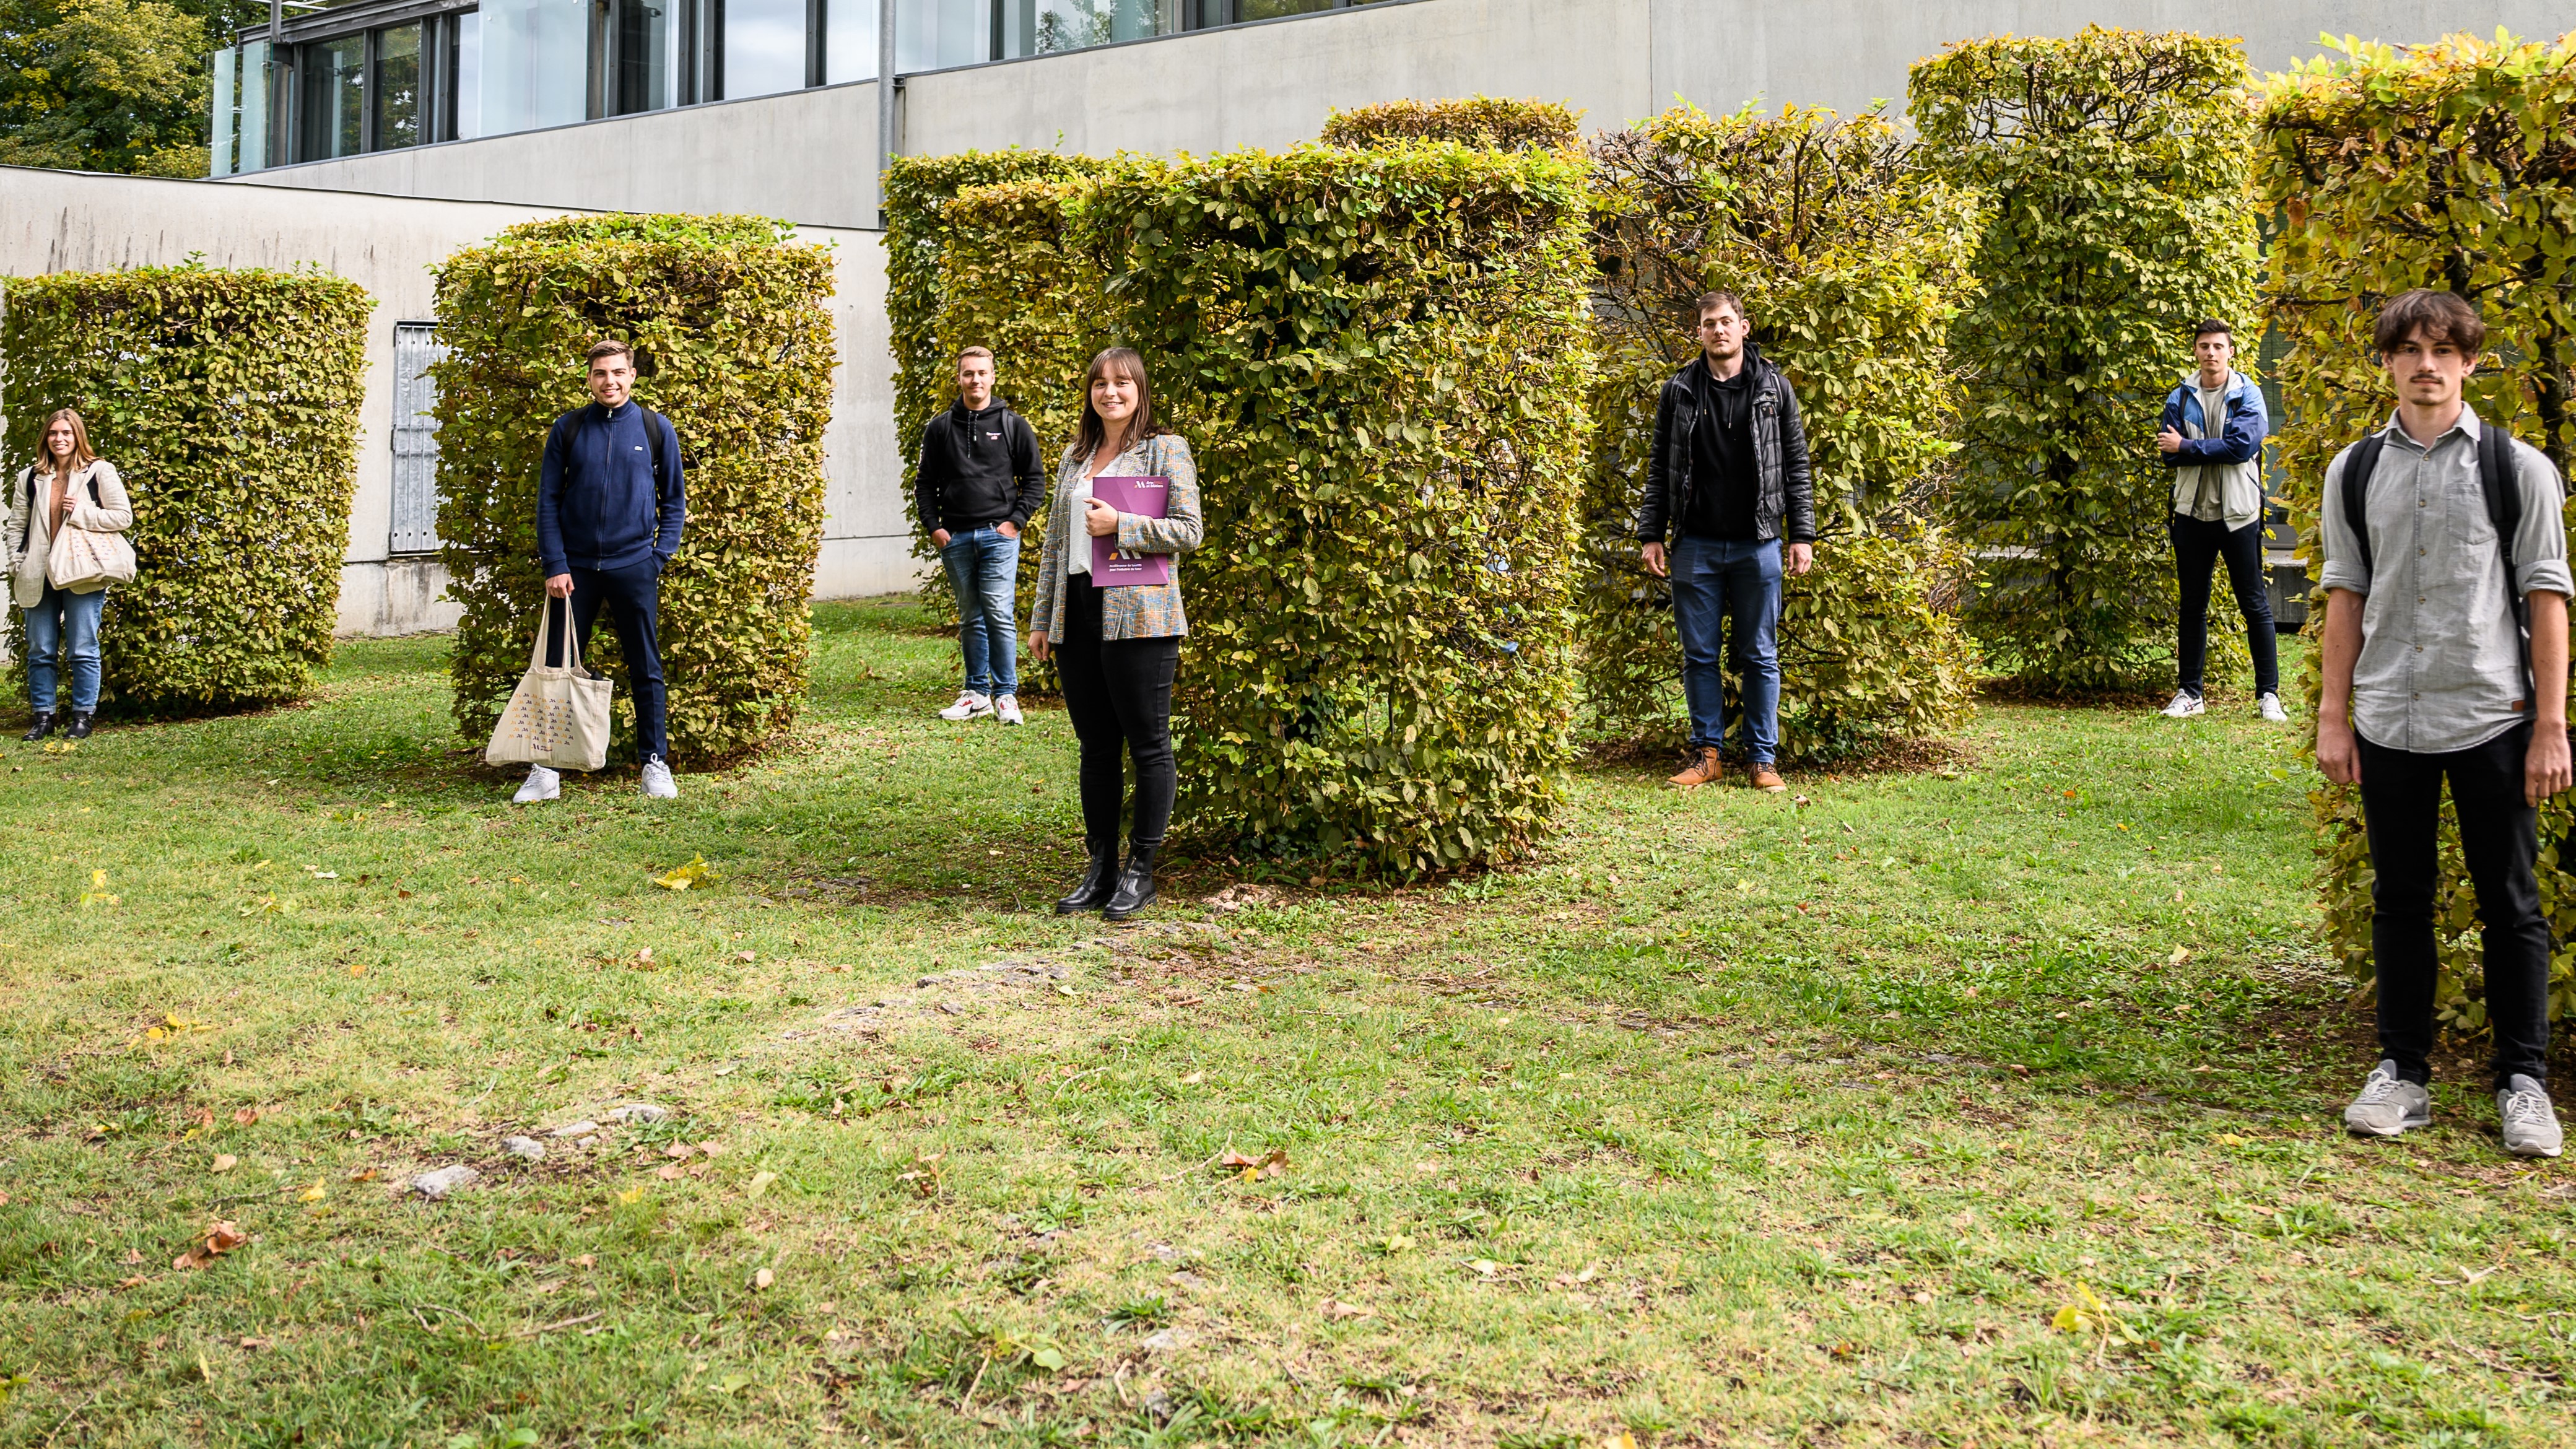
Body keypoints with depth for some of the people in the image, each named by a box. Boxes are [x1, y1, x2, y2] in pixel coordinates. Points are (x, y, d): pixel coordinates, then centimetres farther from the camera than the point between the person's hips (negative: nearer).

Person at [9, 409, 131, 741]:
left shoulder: (99, 472, 0)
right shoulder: (30, 477, 11)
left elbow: (123, 516, -4)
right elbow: (17, 526, 13)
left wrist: (80, 512, -12)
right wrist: (18, 566, 3)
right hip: (39, 576, 4)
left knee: (82, 650, -1)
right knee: (40, 651, 7)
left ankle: (84, 715, 7)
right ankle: (43, 716, 14)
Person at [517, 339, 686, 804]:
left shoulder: (656, 429, 3)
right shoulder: (567, 430, 3)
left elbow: (674, 499, 10)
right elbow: (547, 500, 4)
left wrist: (661, 555, -1)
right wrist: (555, 566, -4)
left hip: (635, 567, 0)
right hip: (575, 568, 0)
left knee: (646, 671, 6)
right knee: (557, 669, 2)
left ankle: (656, 763, 16)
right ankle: (546, 770, 9)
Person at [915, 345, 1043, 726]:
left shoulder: (1014, 425, 5)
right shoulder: (940, 428, 10)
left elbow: (1035, 480, 6)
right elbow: (925, 483, 13)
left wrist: (1016, 521, -4)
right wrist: (934, 526, 2)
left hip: (998, 537, -3)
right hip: (955, 538, 3)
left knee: (1000, 615, -9)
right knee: (970, 620, 9)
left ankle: (1006, 695, -1)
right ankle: (977, 694, 15)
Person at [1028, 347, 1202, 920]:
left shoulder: (1166, 450, 1)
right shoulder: (1074, 458, 18)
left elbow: (1189, 530, -7)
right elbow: (1054, 543, 20)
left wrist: (1120, 524, -15)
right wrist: (1041, 619, 16)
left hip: (1138, 615, -6)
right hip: (1076, 616, 6)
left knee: (1148, 743, -1)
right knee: (1095, 744, 9)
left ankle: (1140, 872, 7)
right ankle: (1101, 868, 16)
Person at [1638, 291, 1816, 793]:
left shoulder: (1774, 388, 4)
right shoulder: (1679, 391, 5)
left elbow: (1796, 465, 5)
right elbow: (1659, 469, 7)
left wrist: (1802, 534, -1)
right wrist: (1651, 535, 1)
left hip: (1758, 545, -1)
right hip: (1696, 545, 1)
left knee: (1760, 656, 4)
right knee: (1700, 654, 5)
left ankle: (1763, 759, 11)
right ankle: (1707, 754, 14)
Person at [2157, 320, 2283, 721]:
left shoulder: (2247, 395, -2)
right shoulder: (2180, 398, 6)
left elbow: (2242, 446, -16)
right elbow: (2169, 454, -3)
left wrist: (2186, 447, -11)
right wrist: (2216, 451, -16)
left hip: (2238, 513, -3)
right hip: (2192, 512, 3)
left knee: (2255, 605, 1)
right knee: (2192, 606, 10)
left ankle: (2268, 694, 8)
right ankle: (2189, 693, 17)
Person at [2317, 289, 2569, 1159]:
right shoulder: (2354, 472, 7)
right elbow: (2345, 594, 9)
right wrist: (2333, 715, 5)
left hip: (2493, 717, -2)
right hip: (2389, 722, 2)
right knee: (2399, 899, 9)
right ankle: (2403, 1073, 19)